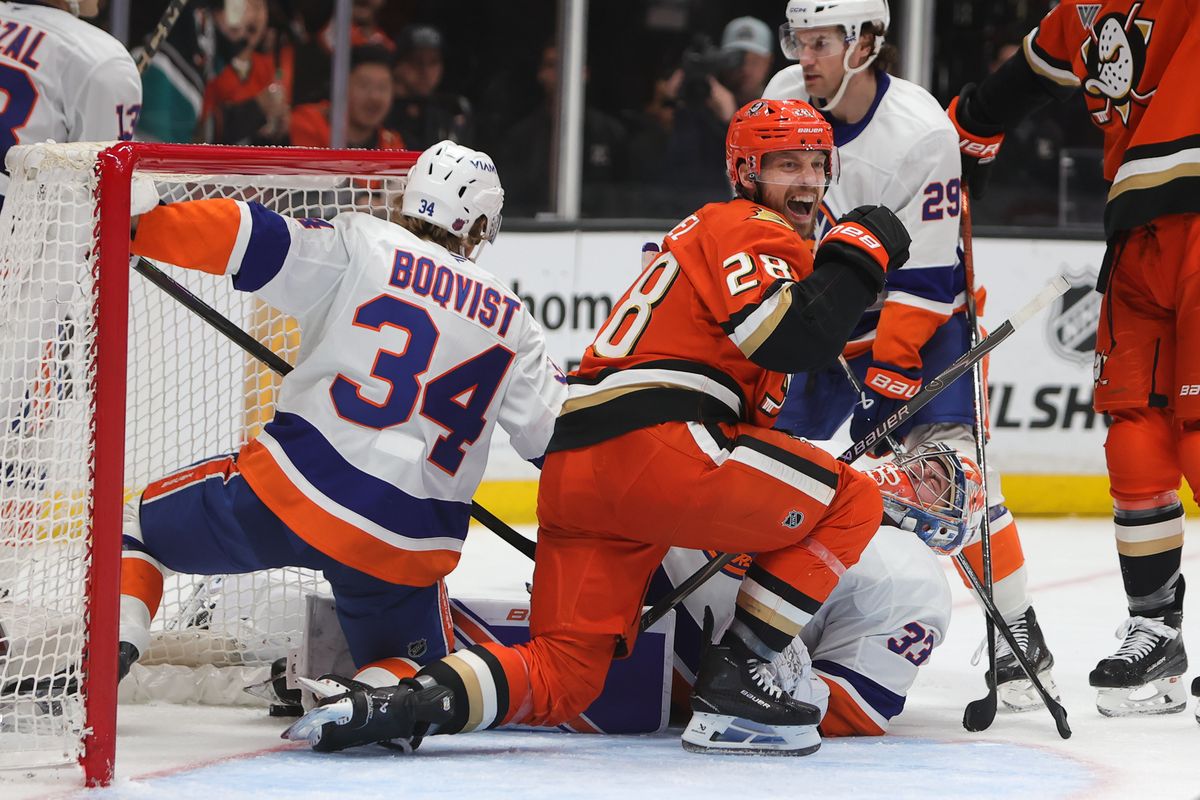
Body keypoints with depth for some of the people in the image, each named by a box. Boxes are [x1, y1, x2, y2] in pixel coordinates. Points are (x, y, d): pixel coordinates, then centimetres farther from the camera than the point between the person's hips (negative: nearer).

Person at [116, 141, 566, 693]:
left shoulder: (360, 246, 0)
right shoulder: (511, 324, 11)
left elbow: (244, 239, -9)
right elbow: (566, 437, 10)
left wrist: (127, 225, -5)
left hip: (296, 487, -2)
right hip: (406, 549, 2)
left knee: (146, 522, 20)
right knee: (415, 669, 23)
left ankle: (111, 644, -4)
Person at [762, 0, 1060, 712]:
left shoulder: (921, 134, -26)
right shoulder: (785, 99, -9)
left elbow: (921, 279, -25)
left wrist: (888, 375, -28)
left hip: (923, 312, -6)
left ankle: (1020, 633, -13)